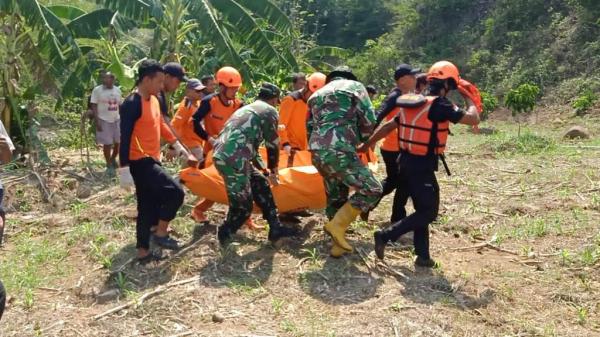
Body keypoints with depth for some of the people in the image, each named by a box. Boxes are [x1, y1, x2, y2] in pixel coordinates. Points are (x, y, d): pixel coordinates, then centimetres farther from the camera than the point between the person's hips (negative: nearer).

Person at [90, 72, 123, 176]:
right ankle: (109, 166, 13)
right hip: (104, 120, -4)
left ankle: (113, 159, 32)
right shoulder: (97, 90, -6)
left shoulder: (117, 90, 7)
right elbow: (94, 106, -7)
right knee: (107, 144, 0)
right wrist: (97, 121, -14)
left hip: (117, 120, 4)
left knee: (119, 142, 6)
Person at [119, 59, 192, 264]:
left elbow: (160, 125, 25)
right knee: (175, 193, -12)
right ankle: (160, 234, 5)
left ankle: (143, 252, 22)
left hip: (152, 160, 9)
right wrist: (124, 169, -24)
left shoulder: (154, 100, 11)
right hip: (140, 162, -9)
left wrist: (176, 145, 24)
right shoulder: (132, 104, -18)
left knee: (148, 207, 13)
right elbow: (125, 138, -21)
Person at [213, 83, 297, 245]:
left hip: (221, 155, 9)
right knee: (242, 205, 3)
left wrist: (264, 170, 39)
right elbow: (273, 145, 5)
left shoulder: (247, 109, 31)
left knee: (261, 184, 19)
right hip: (233, 160, -9)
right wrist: (274, 170, 22)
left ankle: (276, 228, 24)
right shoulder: (269, 111, 5)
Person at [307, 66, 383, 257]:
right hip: (339, 151, -7)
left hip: (317, 152, 7)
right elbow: (368, 120, 1)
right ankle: (337, 225, -8)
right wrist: (360, 140, 19)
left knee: (335, 196, 20)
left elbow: (310, 127, 24)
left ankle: (338, 245, 25)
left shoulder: (317, 95, 27)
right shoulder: (354, 86, 9)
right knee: (372, 189, -1)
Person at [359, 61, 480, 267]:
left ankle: (423, 256, 19)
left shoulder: (413, 103, 8)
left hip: (405, 163, 9)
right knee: (429, 212, 2)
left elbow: (387, 127, 14)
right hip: (422, 167, -9)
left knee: (422, 210, 17)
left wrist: (366, 145, 23)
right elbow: (473, 120, -14)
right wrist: (471, 101, 7)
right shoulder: (440, 105, -16)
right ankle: (385, 235, -5)